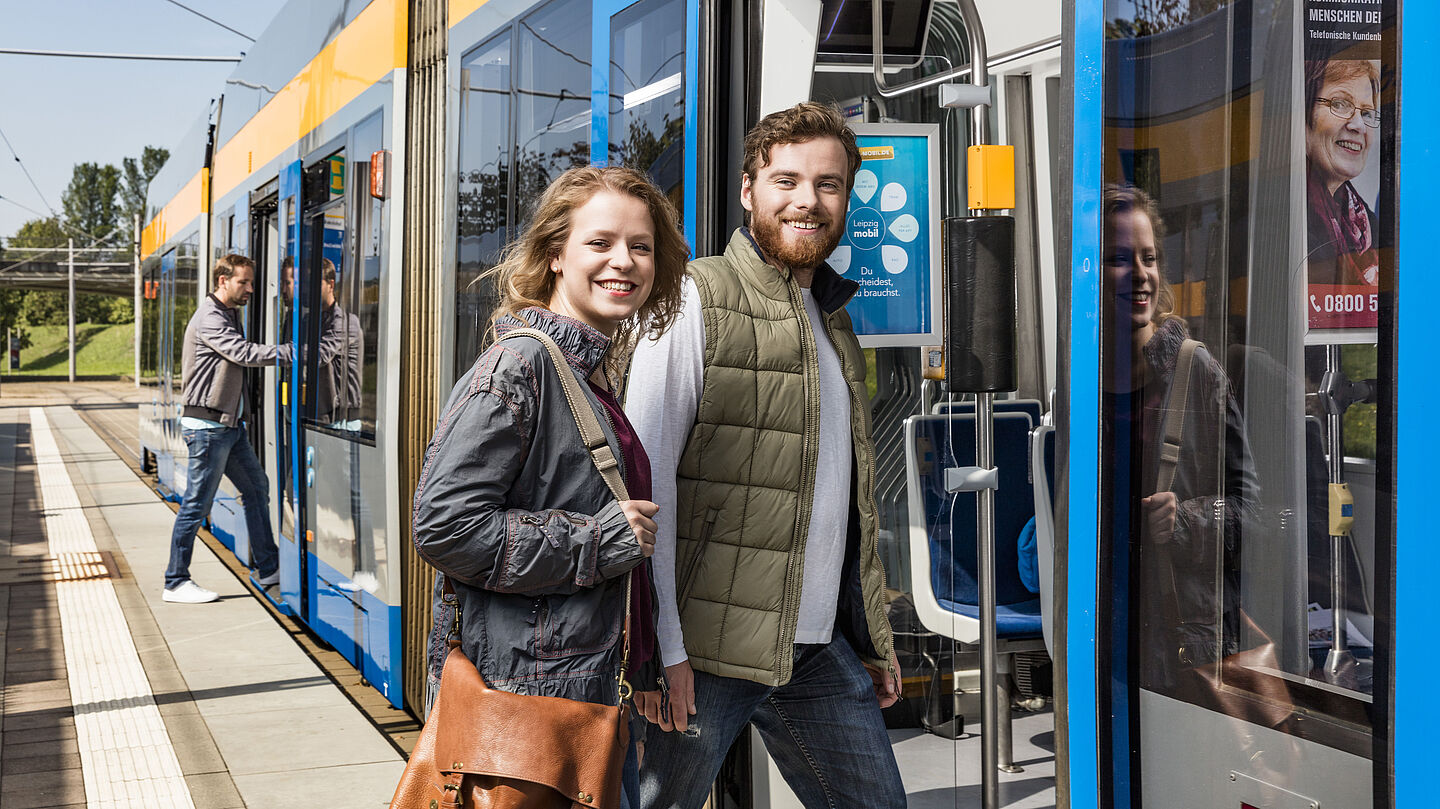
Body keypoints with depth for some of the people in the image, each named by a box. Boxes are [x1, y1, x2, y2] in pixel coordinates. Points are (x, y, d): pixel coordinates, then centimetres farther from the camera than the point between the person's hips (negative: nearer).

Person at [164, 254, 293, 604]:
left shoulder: (230, 315, 17)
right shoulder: (209, 319, -14)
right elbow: (245, 354, -25)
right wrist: (292, 351, -25)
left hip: (230, 424, 10)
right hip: (207, 426, -10)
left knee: (256, 489, 13)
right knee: (197, 504, -4)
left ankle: (268, 568, 21)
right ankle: (176, 582, 5)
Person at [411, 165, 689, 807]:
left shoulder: (599, 372, 13)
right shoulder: (520, 364, -15)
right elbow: (444, 525, -23)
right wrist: (602, 540, -18)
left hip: (593, 681, 9)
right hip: (526, 696, -9)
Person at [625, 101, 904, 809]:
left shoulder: (834, 324, 17)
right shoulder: (696, 300, -7)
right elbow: (645, 476, -13)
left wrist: (874, 637, 19)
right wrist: (659, 645, -18)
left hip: (822, 651, 7)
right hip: (708, 647, -7)